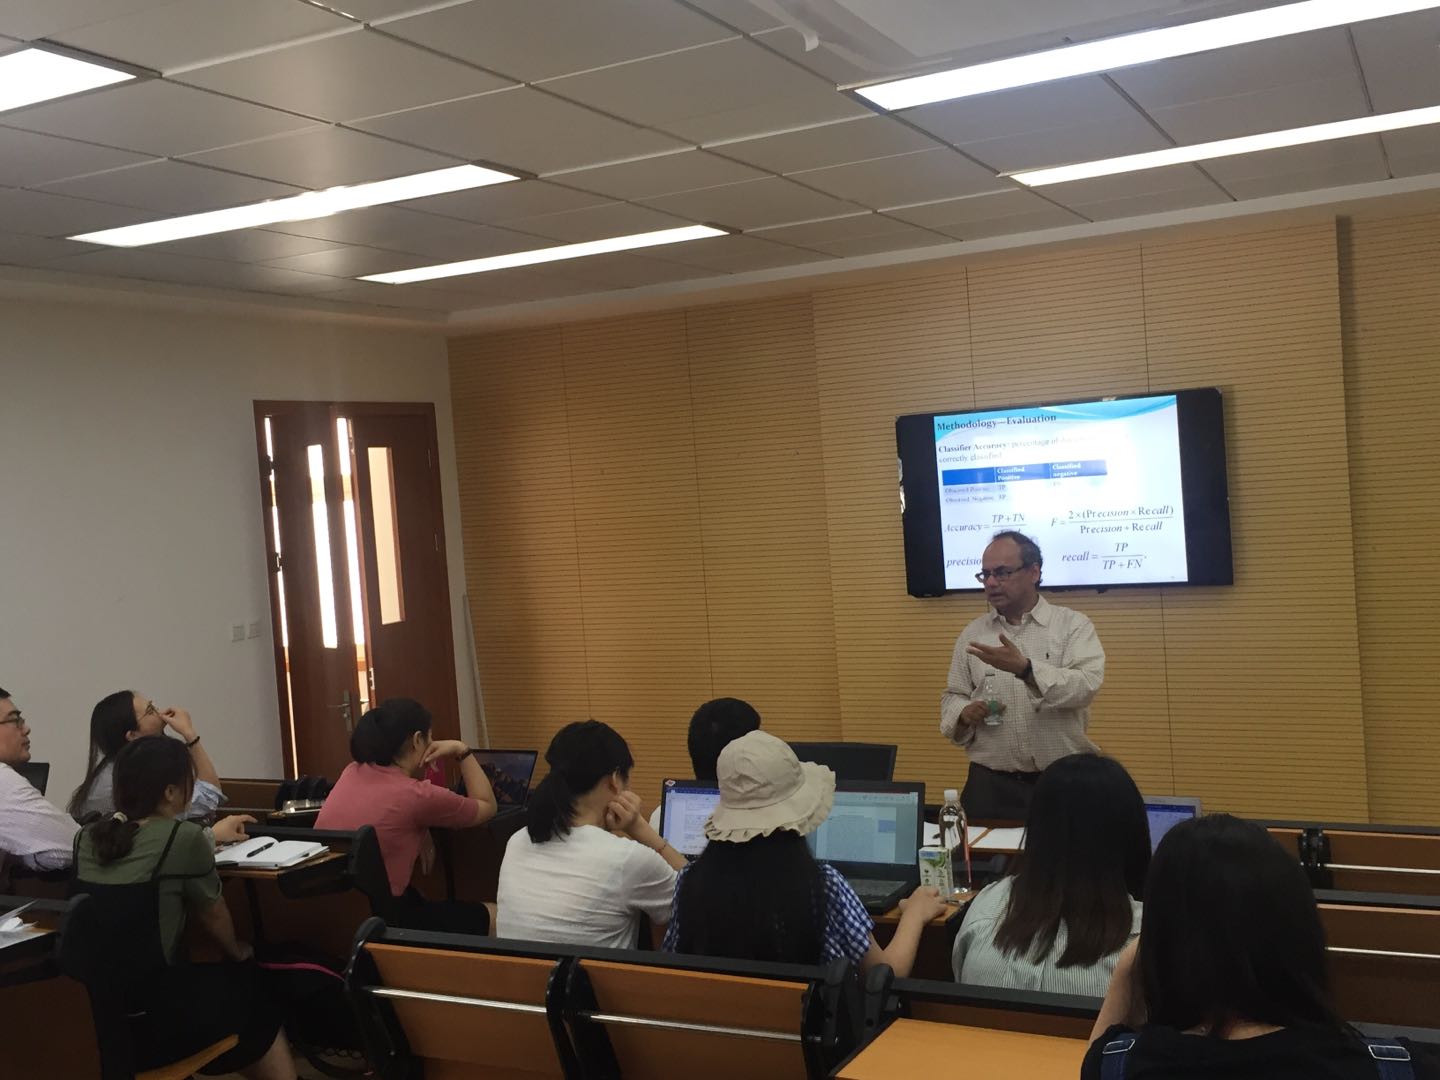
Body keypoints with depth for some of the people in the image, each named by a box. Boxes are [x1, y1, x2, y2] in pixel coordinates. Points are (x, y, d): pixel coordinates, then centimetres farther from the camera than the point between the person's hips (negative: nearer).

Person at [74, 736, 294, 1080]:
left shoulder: (90, 836, 4)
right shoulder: (184, 837, -14)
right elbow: (212, 914, 2)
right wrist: (236, 952, 22)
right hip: (150, 1020, -6)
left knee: (212, 977, 31)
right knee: (250, 981, 23)